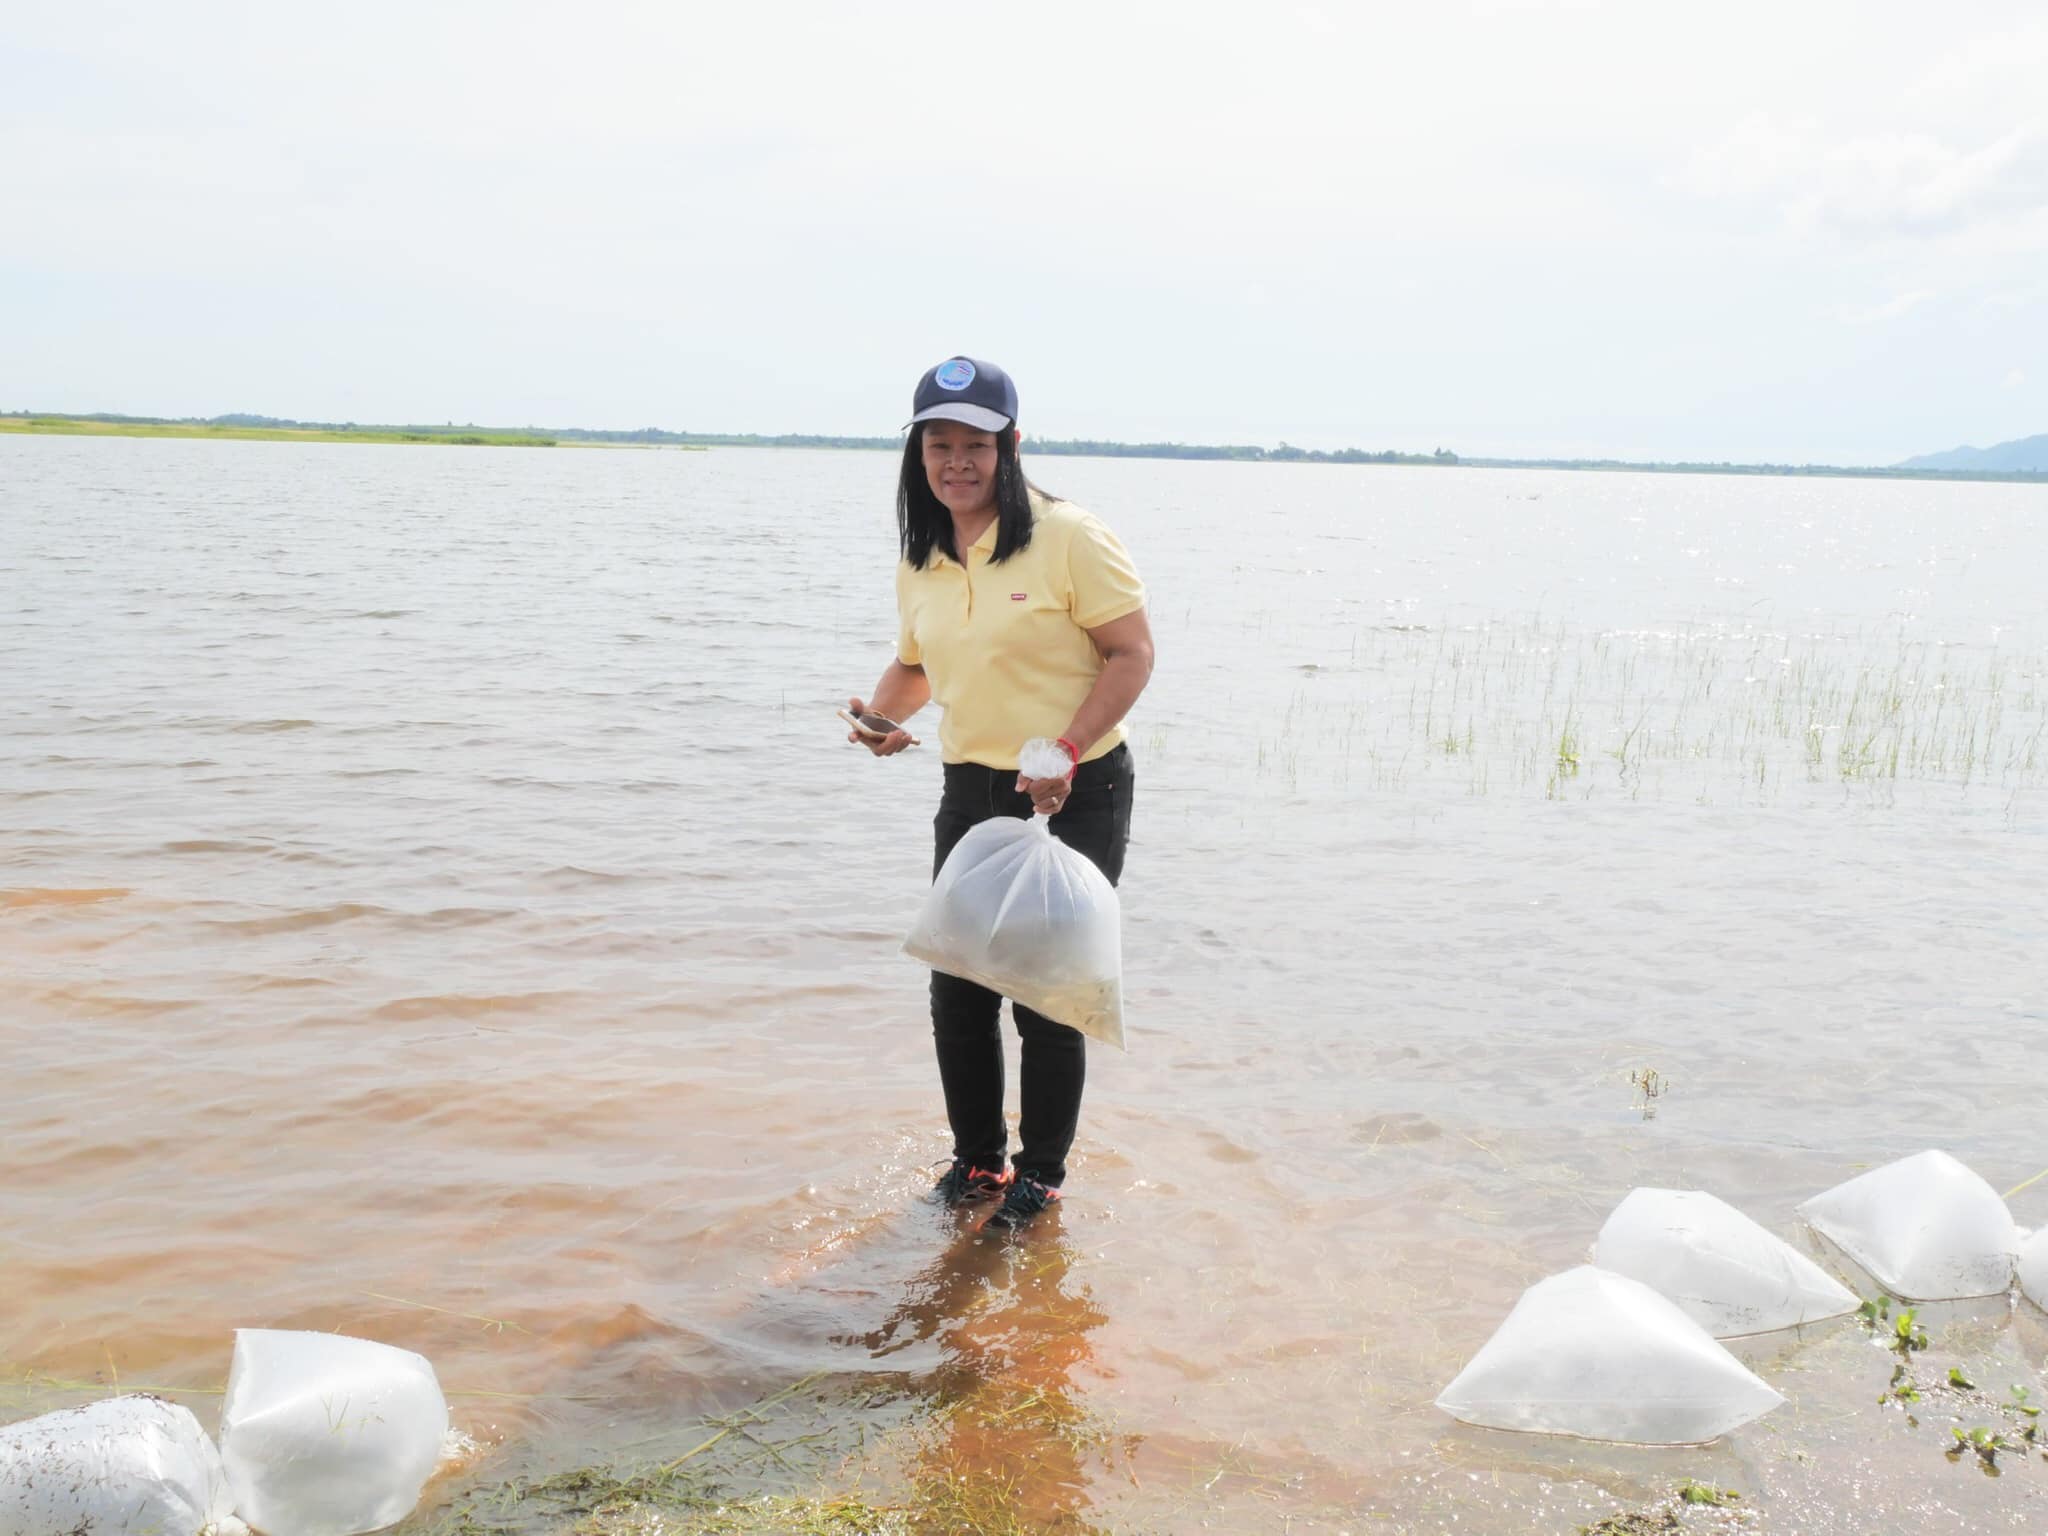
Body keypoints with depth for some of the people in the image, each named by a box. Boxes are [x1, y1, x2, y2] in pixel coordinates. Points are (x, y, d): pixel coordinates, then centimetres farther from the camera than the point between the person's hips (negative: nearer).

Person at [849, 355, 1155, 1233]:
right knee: (957, 987, 9)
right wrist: (882, 714, -3)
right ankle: (976, 1157, 29)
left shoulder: (1067, 538, -14)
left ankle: (1041, 1173, 21)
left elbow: (1132, 651, -13)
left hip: (1077, 797, -6)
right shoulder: (919, 563, 6)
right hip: (971, 791, 6)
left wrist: (1065, 751, -22)